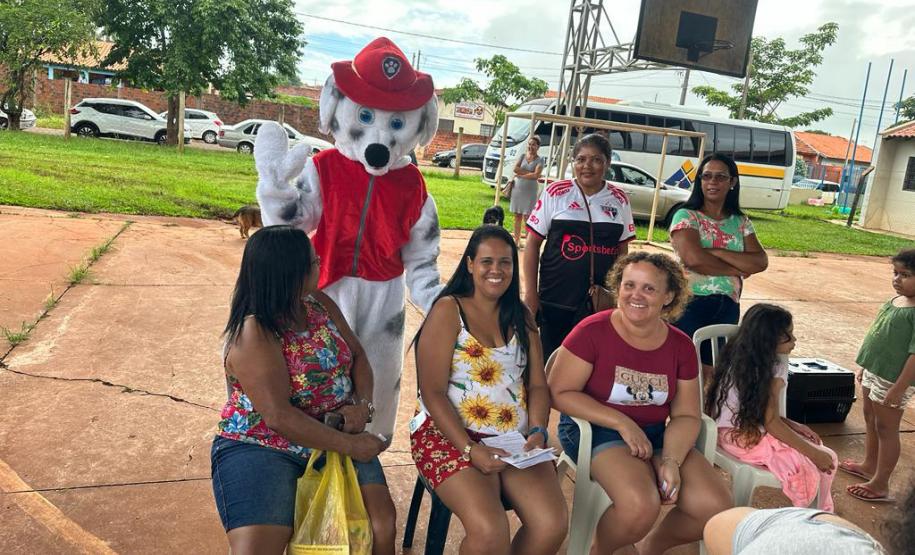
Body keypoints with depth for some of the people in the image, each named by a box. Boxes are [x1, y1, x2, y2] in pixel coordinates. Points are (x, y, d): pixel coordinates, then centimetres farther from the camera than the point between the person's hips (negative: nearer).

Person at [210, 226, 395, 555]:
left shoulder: (321, 304, 2)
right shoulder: (254, 335, -19)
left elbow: (357, 356, 9)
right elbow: (279, 417, -26)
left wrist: (362, 404, -11)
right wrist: (351, 446, -24)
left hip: (335, 435, 6)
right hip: (260, 446, -5)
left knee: (382, 520, -11)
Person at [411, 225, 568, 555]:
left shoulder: (521, 317, 13)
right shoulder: (448, 310, -4)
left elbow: (538, 385, 10)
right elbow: (432, 393, -10)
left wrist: (537, 431, -9)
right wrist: (470, 450, -19)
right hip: (451, 435, -4)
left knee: (553, 525, -18)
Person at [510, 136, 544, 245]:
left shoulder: (539, 160, -3)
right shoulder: (522, 156, 8)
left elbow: (536, 175, -15)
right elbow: (516, 169, -6)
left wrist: (521, 175, -9)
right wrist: (529, 172, -11)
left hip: (530, 191, -4)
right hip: (517, 189, 4)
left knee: (527, 217, -6)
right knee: (517, 216, 7)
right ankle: (516, 240, 15)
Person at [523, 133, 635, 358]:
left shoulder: (619, 200, 6)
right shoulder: (556, 193, -1)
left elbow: (622, 251, 12)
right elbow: (533, 243, 1)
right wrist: (530, 293, -4)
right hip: (555, 300, -1)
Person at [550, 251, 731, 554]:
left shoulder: (681, 346, 3)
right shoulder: (593, 331, -12)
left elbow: (686, 415, 4)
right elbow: (560, 393, -13)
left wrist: (671, 461, -15)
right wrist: (622, 422, -19)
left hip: (656, 434, 5)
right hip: (595, 430, -5)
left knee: (716, 507, -12)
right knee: (641, 506, -31)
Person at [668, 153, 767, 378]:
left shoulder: (741, 222, 10)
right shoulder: (686, 216, -4)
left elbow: (760, 262, -3)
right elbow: (693, 258, -19)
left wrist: (717, 252, -14)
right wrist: (738, 269, -8)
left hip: (728, 308, 5)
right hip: (690, 304, -4)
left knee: (713, 371, 11)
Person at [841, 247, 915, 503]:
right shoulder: (894, 301, 5)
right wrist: (865, 367, 20)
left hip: (893, 380, -9)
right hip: (874, 372, 9)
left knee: (886, 428, 2)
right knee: (870, 419, 22)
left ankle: (880, 485, 15)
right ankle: (869, 465, 40)